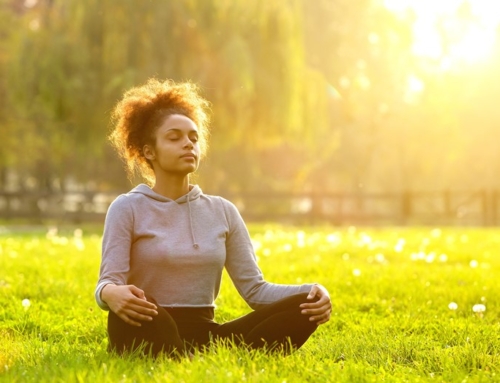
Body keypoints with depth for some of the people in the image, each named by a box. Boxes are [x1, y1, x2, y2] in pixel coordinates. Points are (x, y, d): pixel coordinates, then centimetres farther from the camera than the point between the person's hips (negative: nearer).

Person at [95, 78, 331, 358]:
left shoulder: (223, 211, 13)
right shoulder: (128, 208, 2)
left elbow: (254, 287, 7)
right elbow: (108, 283, -9)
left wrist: (312, 292, -12)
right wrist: (111, 294, -35)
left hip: (205, 336, 4)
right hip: (150, 335, -4)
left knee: (305, 306, -19)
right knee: (130, 307, -39)